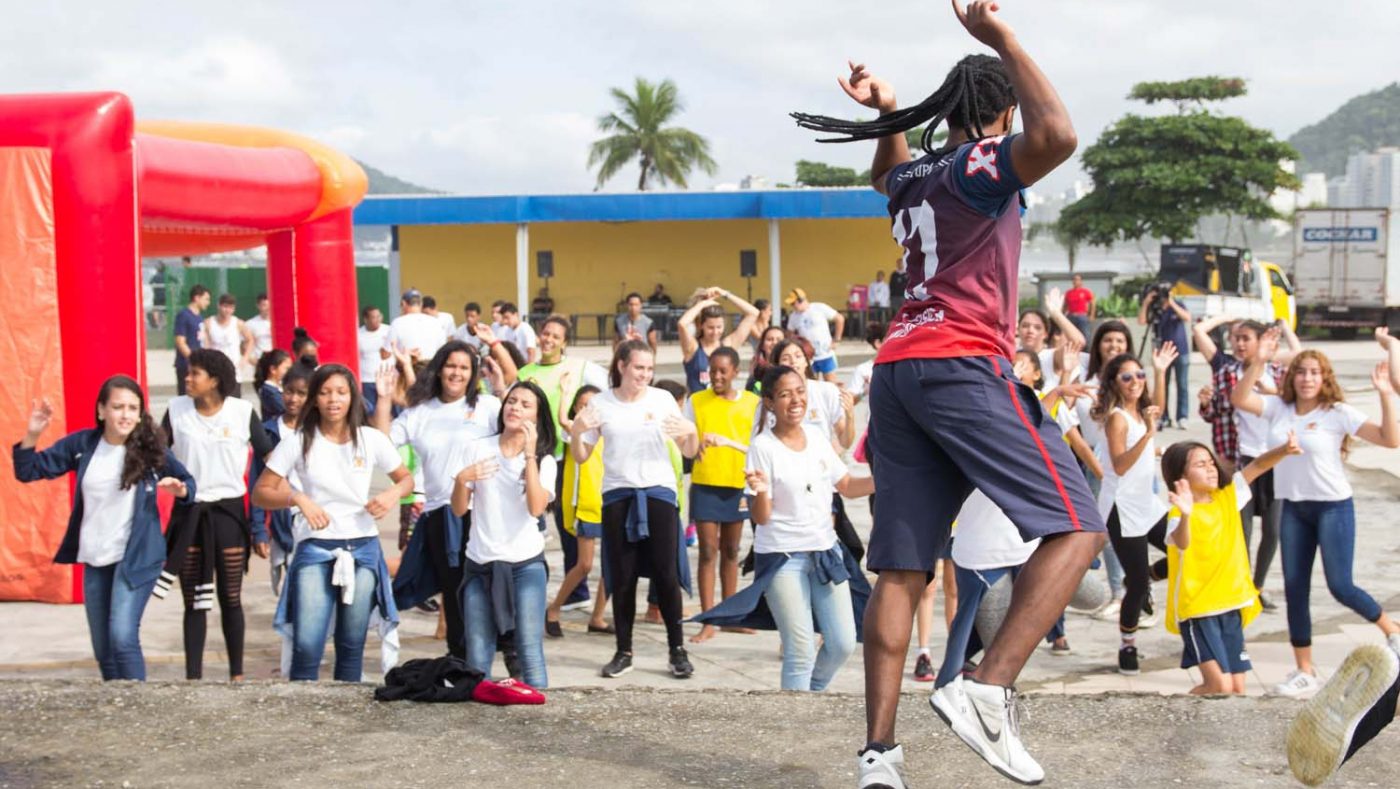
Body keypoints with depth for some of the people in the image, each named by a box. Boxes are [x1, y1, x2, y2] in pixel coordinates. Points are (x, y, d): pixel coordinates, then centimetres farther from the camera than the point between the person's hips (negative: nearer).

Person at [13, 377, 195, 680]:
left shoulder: (150, 449, -8)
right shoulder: (82, 444, -2)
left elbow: (188, 482, 6)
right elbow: (28, 471, 3)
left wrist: (180, 490, -18)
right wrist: (32, 434, -14)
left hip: (136, 557, -4)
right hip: (94, 559, 4)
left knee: (123, 636, -21)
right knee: (103, 650, 10)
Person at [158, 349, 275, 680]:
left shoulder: (243, 412, -4)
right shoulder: (177, 410, 0)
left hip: (229, 512, -1)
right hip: (188, 513, 1)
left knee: (230, 599, 5)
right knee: (194, 602, 5)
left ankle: (237, 674, 17)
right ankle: (192, 676, 10)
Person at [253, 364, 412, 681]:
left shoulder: (371, 440, 2)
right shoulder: (299, 442, -1)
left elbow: (406, 478, 14)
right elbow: (260, 492, 0)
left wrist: (393, 493, -8)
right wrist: (297, 497, -17)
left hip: (362, 548, 2)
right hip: (315, 549, -2)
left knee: (352, 645, 8)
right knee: (306, 644, -13)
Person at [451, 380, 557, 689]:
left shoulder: (544, 460, 4)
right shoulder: (476, 449, 5)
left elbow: (536, 507, -15)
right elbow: (459, 510, 4)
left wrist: (530, 454, -16)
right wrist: (462, 480, -15)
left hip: (526, 563, -1)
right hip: (479, 563, 2)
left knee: (530, 649, -9)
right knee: (477, 656, 1)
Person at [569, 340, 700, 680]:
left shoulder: (662, 399, 3)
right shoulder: (601, 404, 3)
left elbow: (689, 452, 6)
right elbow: (581, 456, 9)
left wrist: (691, 432, -15)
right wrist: (575, 431, -11)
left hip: (658, 491, 0)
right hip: (618, 495, 1)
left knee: (666, 573, -4)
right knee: (622, 577, 3)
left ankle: (678, 649, 6)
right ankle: (623, 651, 14)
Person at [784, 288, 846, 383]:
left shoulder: (820, 308, -10)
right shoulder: (793, 316, 4)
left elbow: (840, 318, -4)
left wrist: (836, 340, -5)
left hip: (826, 354, -3)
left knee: (831, 385, 2)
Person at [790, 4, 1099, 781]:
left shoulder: (913, 177, 21)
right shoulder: (982, 164, -1)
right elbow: (1058, 136, -22)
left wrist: (888, 113, 34)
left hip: (895, 370, 8)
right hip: (962, 365, -8)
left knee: (900, 571, 5)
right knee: (1075, 527, -6)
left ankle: (878, 753, -2)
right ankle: (986, 691, -22)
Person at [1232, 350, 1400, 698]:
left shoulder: (1338, 413, -10)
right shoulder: (1279, 408, 2)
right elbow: (1239, 399, -12)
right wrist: (1259, 361, -20)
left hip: (1333, 507, -4)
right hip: (1293, 509, 5)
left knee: (1340, 586, -8)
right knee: (1294, 589, 6)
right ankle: (1305, 672, 16)